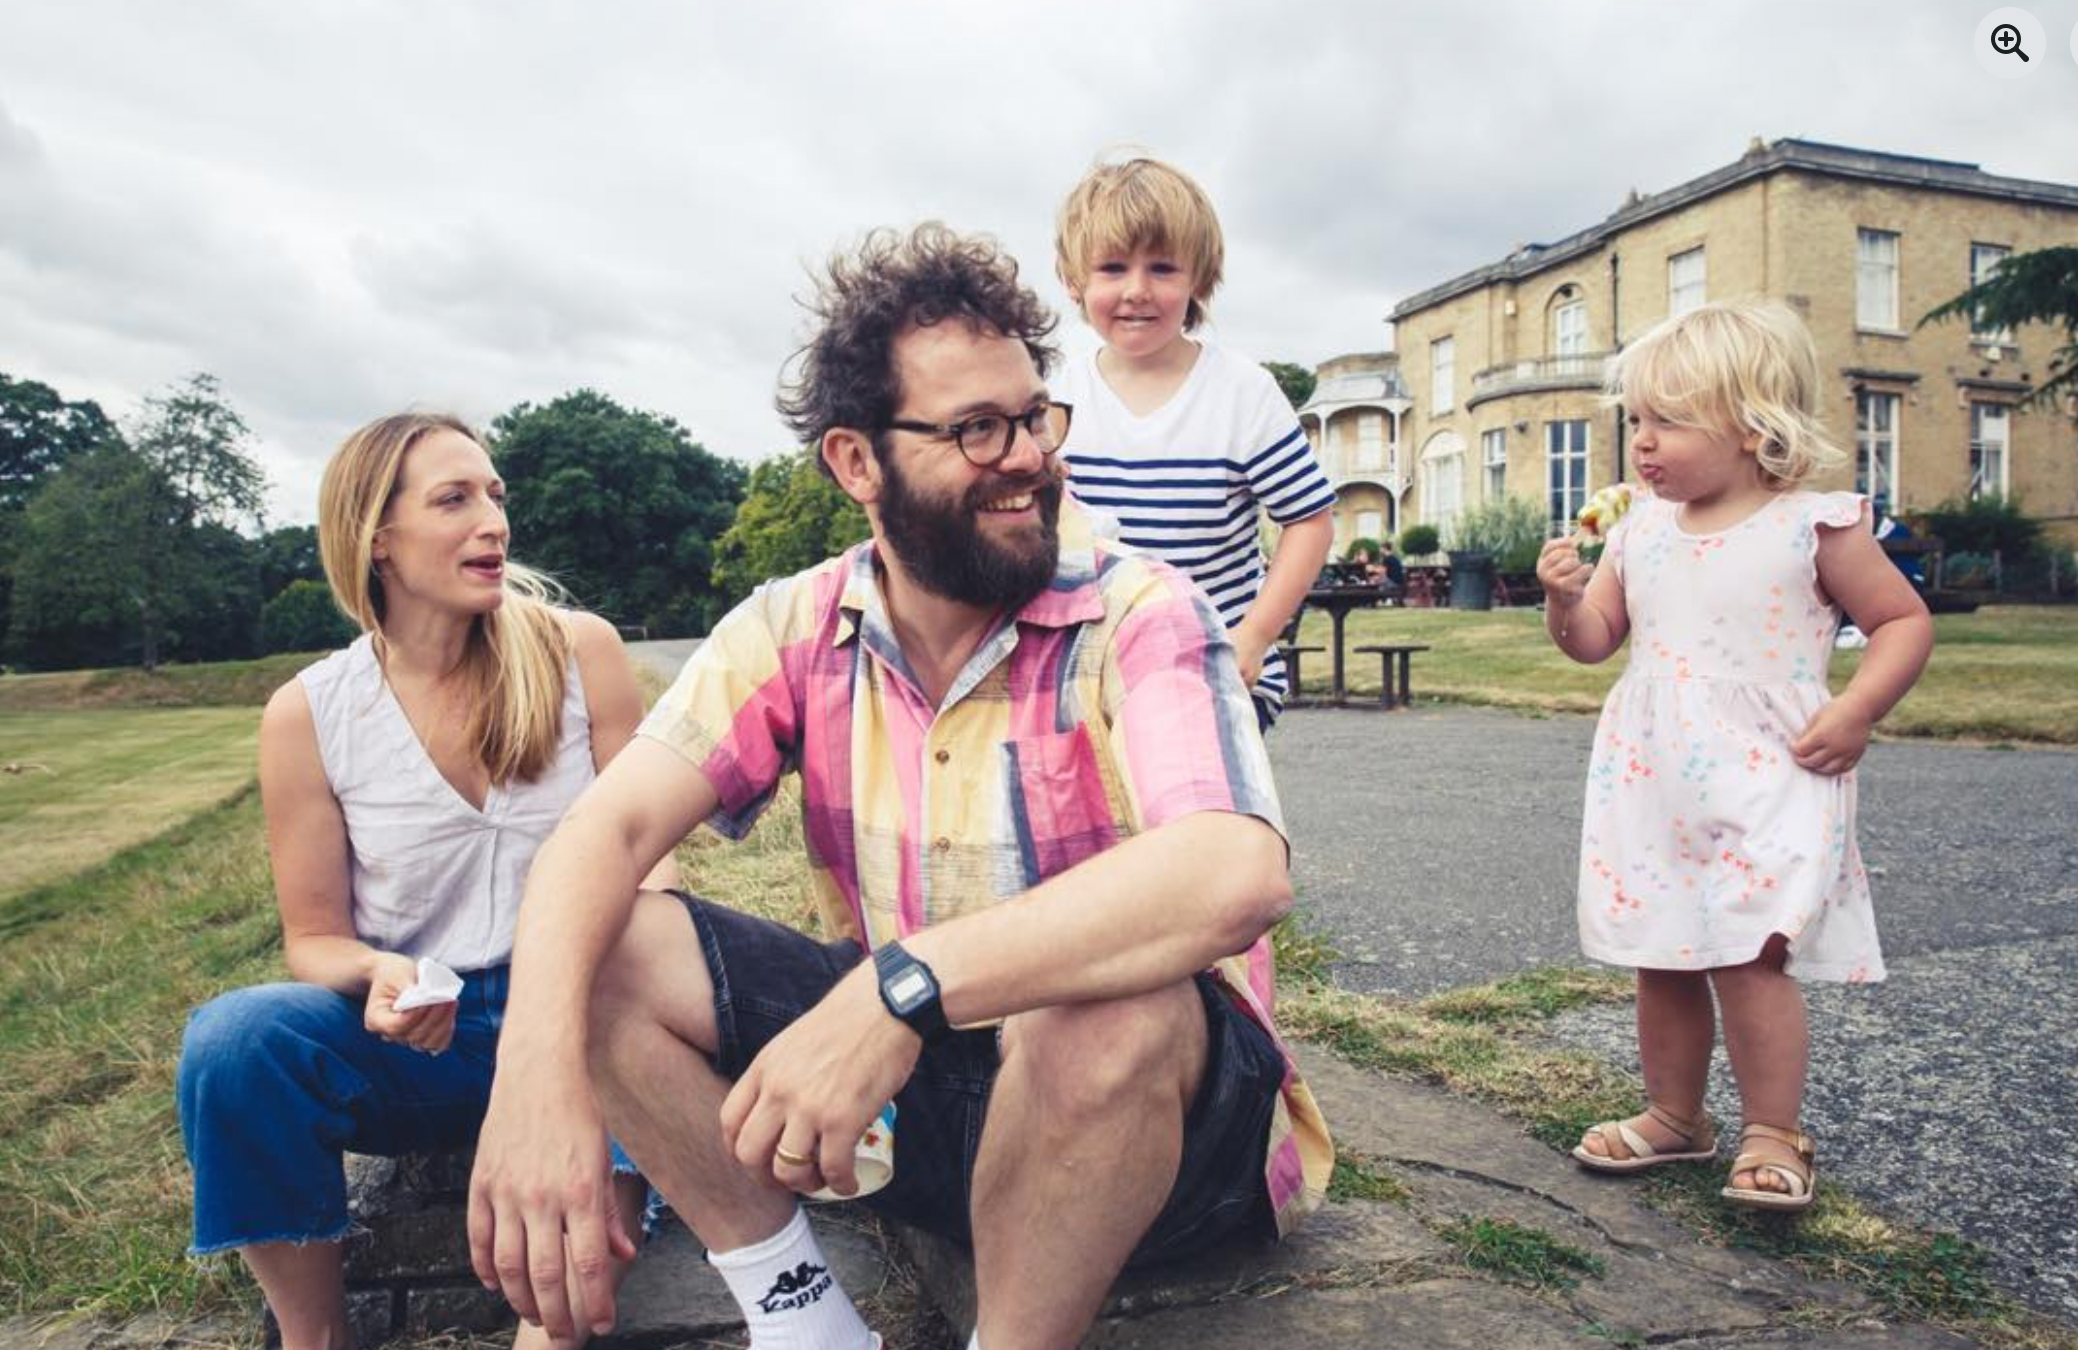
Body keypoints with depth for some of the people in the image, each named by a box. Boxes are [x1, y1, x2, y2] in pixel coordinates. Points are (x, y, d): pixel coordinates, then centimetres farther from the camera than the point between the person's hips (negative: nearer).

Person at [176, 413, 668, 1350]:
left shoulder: (581, 652, -5)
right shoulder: (308, 716, -4)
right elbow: (313, 938, 3)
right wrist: (378, 975, -21)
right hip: (414, 1035, 1)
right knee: (232, 1037, -27)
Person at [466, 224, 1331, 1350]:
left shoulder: (1138, 615, -16)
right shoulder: (798, 628, -3)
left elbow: (1239, 872, -34)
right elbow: (608, 828, -12)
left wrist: (904, 987, -42)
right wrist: (537, 1066, -31)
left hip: (1149, 1091, -3)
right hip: (883, 1070, 4)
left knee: (1105, 1015, -37)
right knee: (605, 952, -10)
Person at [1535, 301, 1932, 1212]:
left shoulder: (1814, 528, -5)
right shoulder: (1640, 530, 8)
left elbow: (1905, 621, 1)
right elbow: (1595, 640, 12)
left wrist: (1855, 711, -12)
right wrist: (1565, 596, -9)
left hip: (1766, 785, -5)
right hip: (1652, 783, 5)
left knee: (1747, 957, -11)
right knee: (1663, 960, 12)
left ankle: (1773, 1137, 9)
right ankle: (1674, 1115, 29)